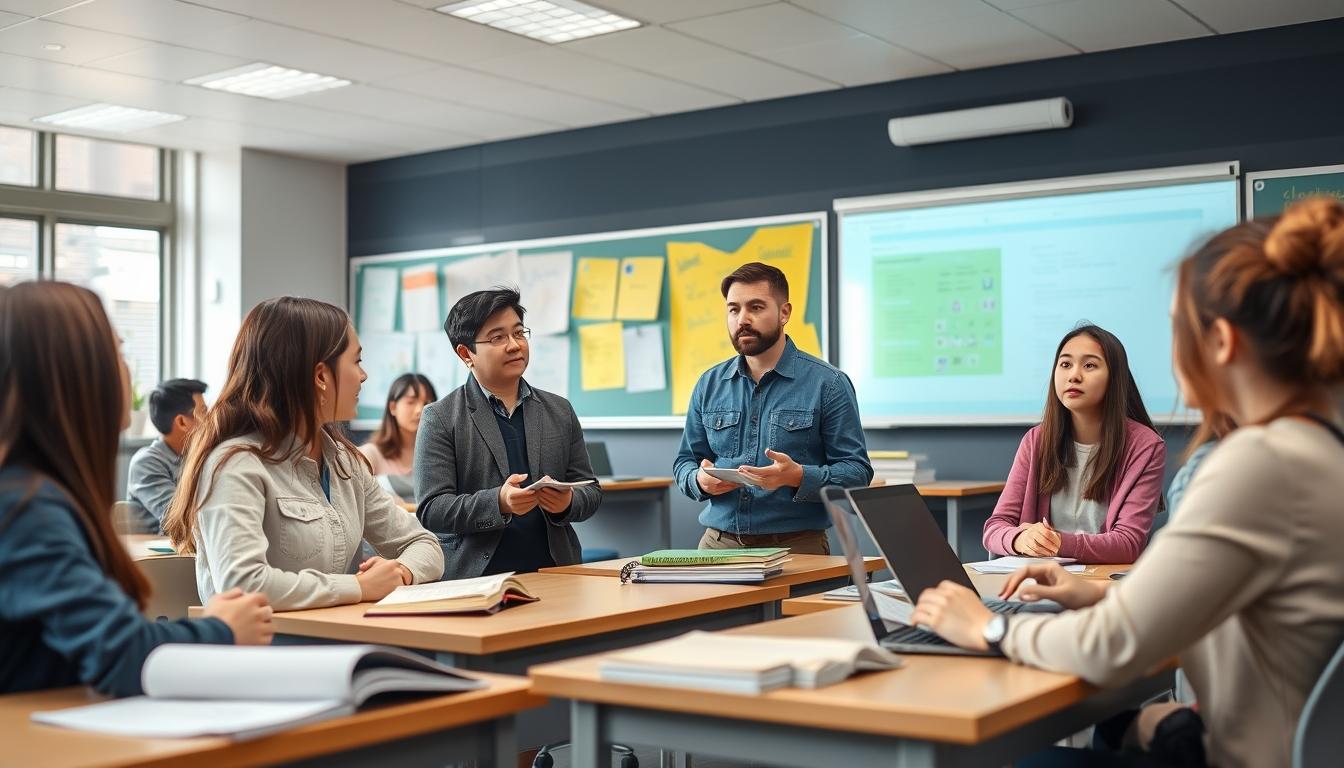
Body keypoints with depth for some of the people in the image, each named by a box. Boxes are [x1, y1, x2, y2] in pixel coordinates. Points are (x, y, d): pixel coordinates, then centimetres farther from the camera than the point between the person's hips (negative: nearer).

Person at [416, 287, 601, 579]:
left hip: (555, 573, 3)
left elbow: (591, 491, 16)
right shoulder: (440, 420, 2)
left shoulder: (560, 411, 14)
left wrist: (568, 503, -7)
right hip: (474, 578, -3)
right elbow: (431, 510, -4)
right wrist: (499, 503, -19)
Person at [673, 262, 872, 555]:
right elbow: (685, 462, 18)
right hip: (719, 542, 3)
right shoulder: (709, 385, 12)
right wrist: (700, 481, -6)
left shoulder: (828, 383, -1)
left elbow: (857, 472, -3)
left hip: (796, 546, -3)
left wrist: (798, 477, -20)